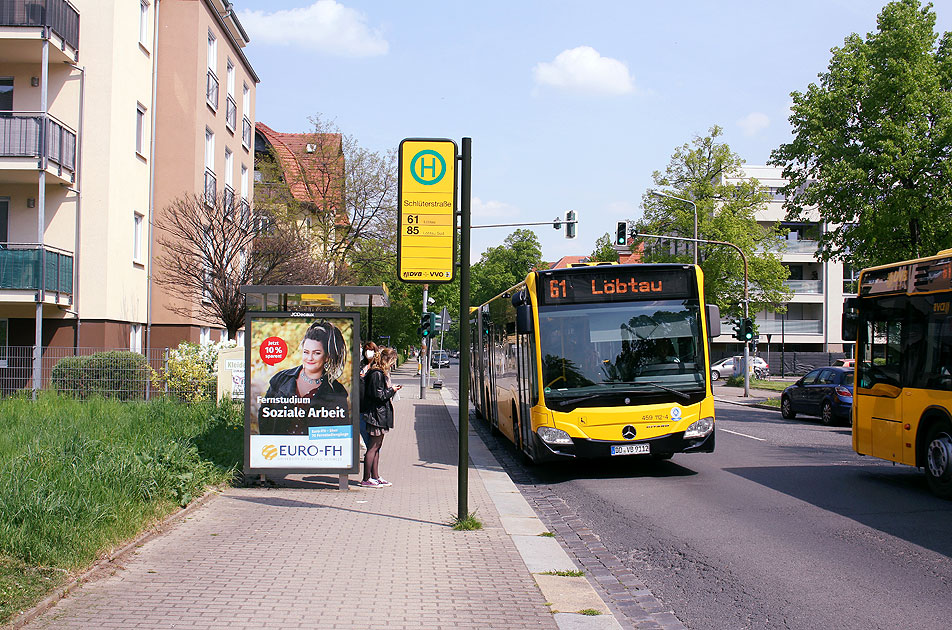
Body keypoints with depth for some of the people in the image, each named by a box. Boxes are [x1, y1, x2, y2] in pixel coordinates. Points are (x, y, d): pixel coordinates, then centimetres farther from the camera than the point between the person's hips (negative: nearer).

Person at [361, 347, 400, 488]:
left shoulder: (382, 373, 17)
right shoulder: (377, 374, -16)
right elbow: (378, 395, -20)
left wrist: (392, 389, 8)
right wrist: (392, 390, -8)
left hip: (381, 415, 11)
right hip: (377, 414, -11)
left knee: (377, 446, 14)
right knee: (373, 447, -7)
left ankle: (375, 477, 20)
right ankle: (366, 479, -3)